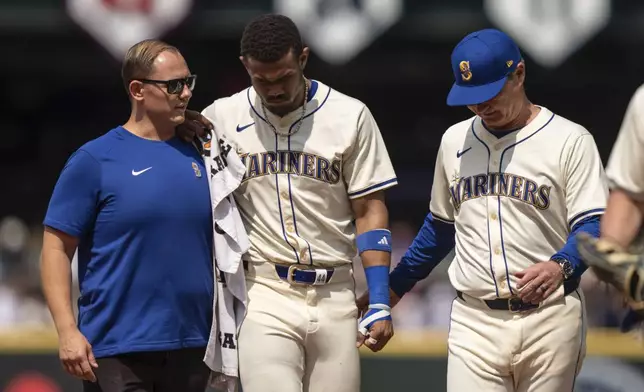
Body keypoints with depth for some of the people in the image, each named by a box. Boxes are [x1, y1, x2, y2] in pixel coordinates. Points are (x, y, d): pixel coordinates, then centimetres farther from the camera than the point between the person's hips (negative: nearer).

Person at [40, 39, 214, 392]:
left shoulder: (195, 159, 12)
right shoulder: (94, 160, -3)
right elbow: (56, 247, -6)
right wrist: (67, 331, -15)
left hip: (191, 348, 5)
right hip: (117, 350, -5)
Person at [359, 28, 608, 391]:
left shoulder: (569, 140, -2)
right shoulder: (455, 141, 15)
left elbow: (594, 226, -8)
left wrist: (561, 265, -28)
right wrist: (392, 289, 24)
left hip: (549, 319, -3)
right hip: (474, 320, 3)